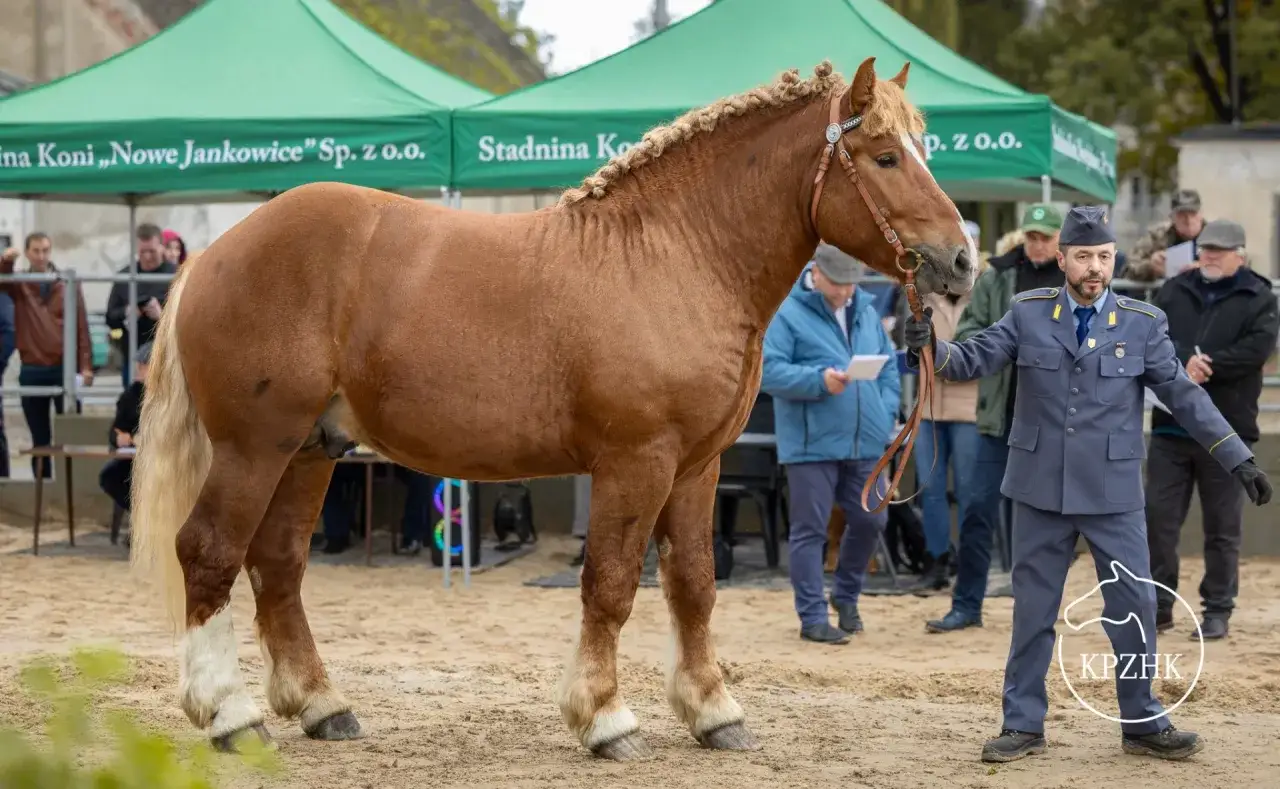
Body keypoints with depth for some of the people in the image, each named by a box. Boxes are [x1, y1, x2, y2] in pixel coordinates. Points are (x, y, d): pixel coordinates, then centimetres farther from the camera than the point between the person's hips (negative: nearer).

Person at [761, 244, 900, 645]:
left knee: (870, 520, 9)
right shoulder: (788, 314, -7)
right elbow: (769, 371, -14)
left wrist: (885, 415, 4)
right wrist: (819, 380, -24)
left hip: (866, 445, 6)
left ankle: (846, 596, 31)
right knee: (810, 530, 0)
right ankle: (812, 617, 8)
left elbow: (889, 369, 18)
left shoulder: (866, 313, 12)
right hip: (811, 444, -6)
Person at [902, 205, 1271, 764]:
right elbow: (972, 361, -3)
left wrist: (1238, 460, -2)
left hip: (1113, 492, 0)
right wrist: (931, 349, -24)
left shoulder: (1144, 323, 0)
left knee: (1134, 607, 3)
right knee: (1033, 609, 7)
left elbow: (1184, 396, 2)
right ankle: (1023, 725, 17)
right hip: (1041, 488, 0)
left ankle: (1143, 724, 16)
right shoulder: (1029, 313, 2)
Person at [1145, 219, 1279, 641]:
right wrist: (1185, 360, -20)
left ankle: (1218, 610, 12)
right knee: (1159, 518, 3)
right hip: (1170, 425, 3)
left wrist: (1205, 366, -19)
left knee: (1222, 528, 4)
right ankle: (1158, 605, 12)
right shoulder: (1174, 291, 10)